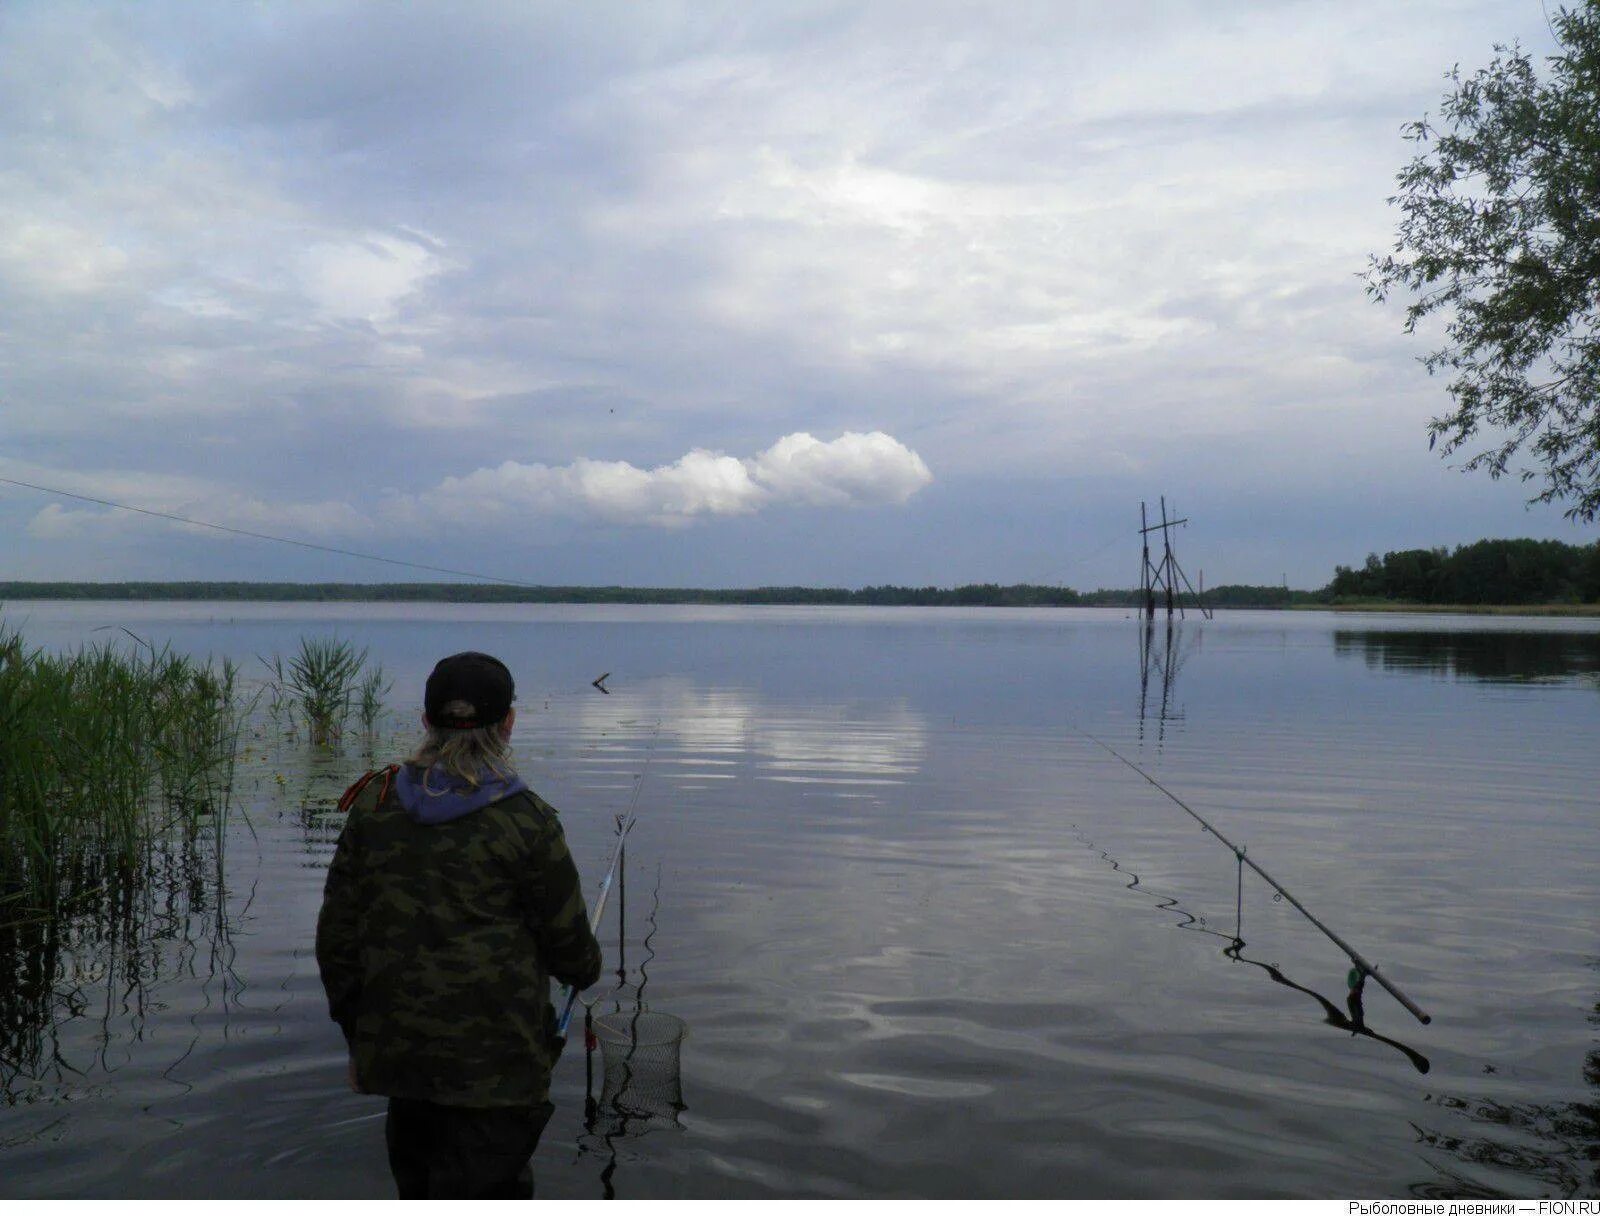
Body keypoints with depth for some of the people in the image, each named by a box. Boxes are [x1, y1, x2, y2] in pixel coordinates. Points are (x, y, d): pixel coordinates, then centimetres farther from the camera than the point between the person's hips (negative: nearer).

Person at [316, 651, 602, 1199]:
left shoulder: (374, 804, 0)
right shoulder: (524, 821, -13)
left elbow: (336, 933, 5)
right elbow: (568, 944, -5)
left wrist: (356, 1034, 16)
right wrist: (586, 967, 19)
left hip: (396, 1051, 5)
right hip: (495, 1065, -5)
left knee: (419, 1183, 23)